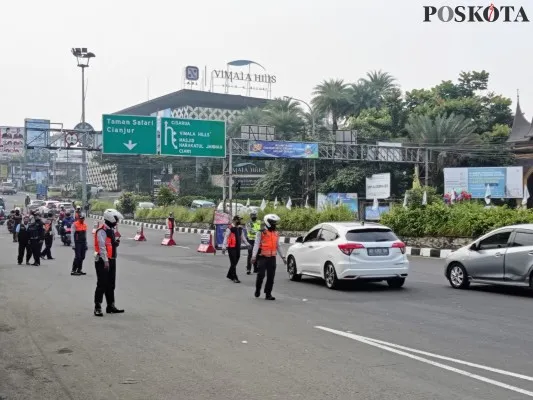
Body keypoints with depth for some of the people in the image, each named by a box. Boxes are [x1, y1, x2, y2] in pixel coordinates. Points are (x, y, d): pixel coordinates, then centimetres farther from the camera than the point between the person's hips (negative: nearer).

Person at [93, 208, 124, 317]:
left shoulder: (111, 230, 16)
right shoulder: (102, 231, -16)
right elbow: (102, 247, -21)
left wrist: (116, 243, 3)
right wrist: (106, 261, -23)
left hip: (111, 260, 10)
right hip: (103, 261, -10)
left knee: (110, 285, 14)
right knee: (102, 284, -7)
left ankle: (111, 306, 22)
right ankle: (97, 307, -2)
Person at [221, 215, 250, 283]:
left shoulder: (240, 228, 13)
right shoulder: (230, 228, -10)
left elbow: (243, 237, 21)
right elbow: (226, 237, -12)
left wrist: (247, 244, 15)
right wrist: (224, 247, -17)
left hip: (238, 247, 7)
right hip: (231, 248, -7)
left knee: (235, 262, 13)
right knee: (233, 263, -6)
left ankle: (229, 275, 28)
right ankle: (235, 278, -3)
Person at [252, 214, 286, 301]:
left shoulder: (276, 234, 12)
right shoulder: (262, 233, -5)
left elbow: (278, 246, 21)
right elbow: (256, 244, -9)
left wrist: (283, 257, 19)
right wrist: (254, 256, -19)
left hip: (272, 258, 5)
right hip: (262, 257, -5)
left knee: (271, 277, 3)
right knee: (261, 275, -7)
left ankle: (268, 294, 10)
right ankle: (258, 290, 17)